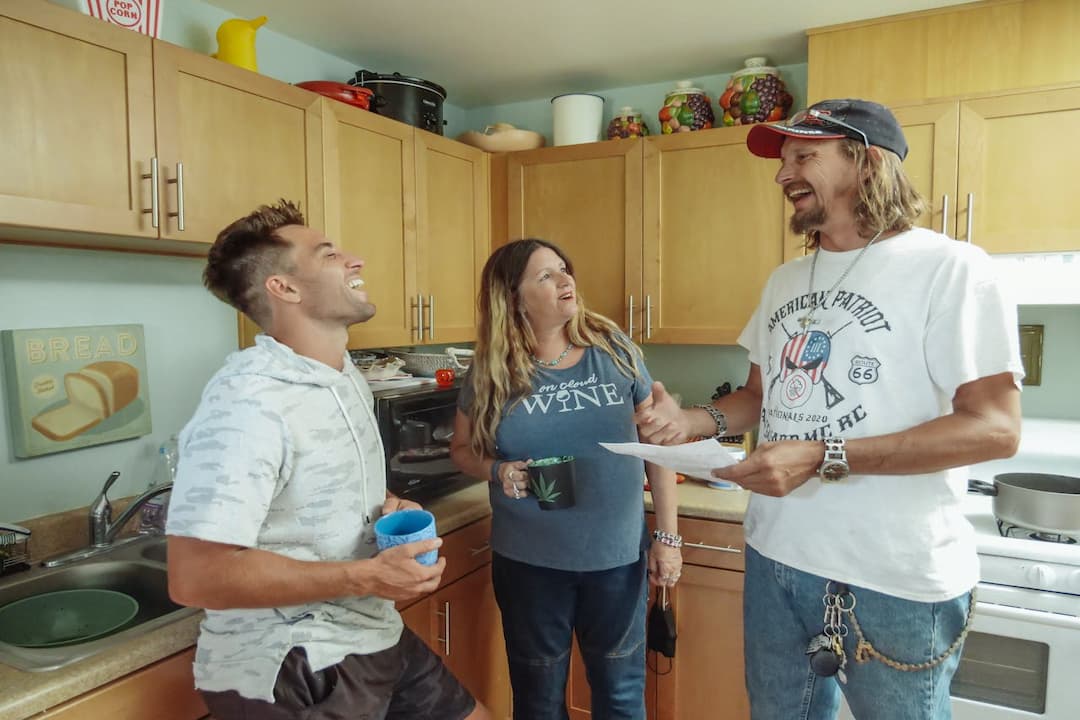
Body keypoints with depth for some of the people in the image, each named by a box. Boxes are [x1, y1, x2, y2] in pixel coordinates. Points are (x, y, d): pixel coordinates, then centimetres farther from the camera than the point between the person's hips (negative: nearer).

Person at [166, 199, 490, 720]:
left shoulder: (346, 374, 6)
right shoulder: (247, 404, -24)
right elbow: (195, 577, -28)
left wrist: (387, 507, -2)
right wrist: (366, 576, -26)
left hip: (371, 636, 9)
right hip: (292, 672, -8)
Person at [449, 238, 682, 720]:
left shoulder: (614, 350, -5)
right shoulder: (492, 371, -6)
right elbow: (461, 448, 6)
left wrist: (668, 537, 0)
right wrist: (497, 471, -16)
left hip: (618, 556, 1)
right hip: (529, 562, 0)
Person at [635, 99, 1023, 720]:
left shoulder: (949, 267, -12)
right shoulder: (785, 281, 10)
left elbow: (996, 427, -18)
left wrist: (823, 457, -25)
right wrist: (692, 421, -3)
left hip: (897, 579, -6)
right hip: (776, 555, 6)